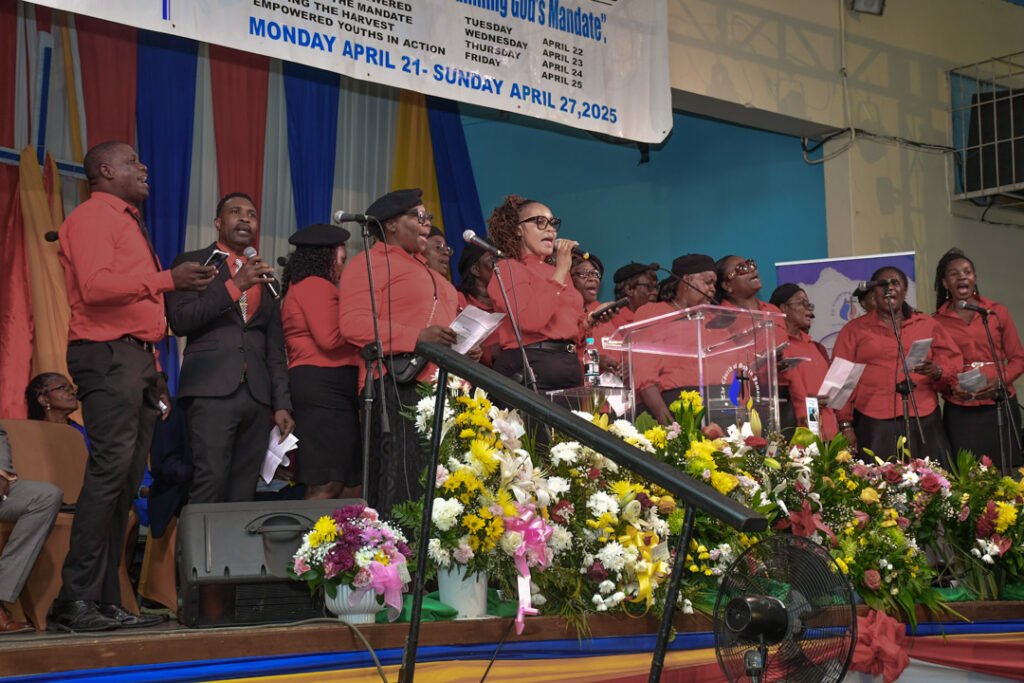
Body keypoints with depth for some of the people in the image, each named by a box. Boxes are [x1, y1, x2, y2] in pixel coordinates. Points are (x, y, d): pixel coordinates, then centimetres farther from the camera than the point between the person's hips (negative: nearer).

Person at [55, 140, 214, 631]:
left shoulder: (129, 223, 26)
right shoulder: (91, 217, -3)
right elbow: (95, 285, -19)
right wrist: (167, 280, -22)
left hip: (136, 357, 9)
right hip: (107, 355, -9)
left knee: (127, 481, 6)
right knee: (109, 470, -16)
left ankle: (107, 602, 8)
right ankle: (77, 599, -13)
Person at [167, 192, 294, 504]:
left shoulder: (265, 278, 22)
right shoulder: (193, 263, 8)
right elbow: (179, 321, -6)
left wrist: (282, 404, 12)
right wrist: (234, 285, -11)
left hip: (257, 395, 5)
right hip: (212, 389, -4)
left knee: (243, 495, 1)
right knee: (210, 485, -16)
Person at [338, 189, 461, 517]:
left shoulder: (425, 270, 28)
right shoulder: (370, 264, -1)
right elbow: (352, 323, -14)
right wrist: (417, 337, -22)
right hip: (399, 388, -9)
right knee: (401, 488, -12)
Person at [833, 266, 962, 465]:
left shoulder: (928, 324, 16)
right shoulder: (853, 330, 11)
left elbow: (954, 363, 11)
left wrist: (937, 372, -12)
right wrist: (846, 425, -2)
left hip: (924, 423, 2)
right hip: (874, 427, -1)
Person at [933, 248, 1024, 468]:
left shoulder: (998, 312, 5)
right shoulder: (937, 322, 3)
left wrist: (1000, 380, -10)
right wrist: (951, 387, -10)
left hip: (1001, 408, 1)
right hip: (960, 412, -1)